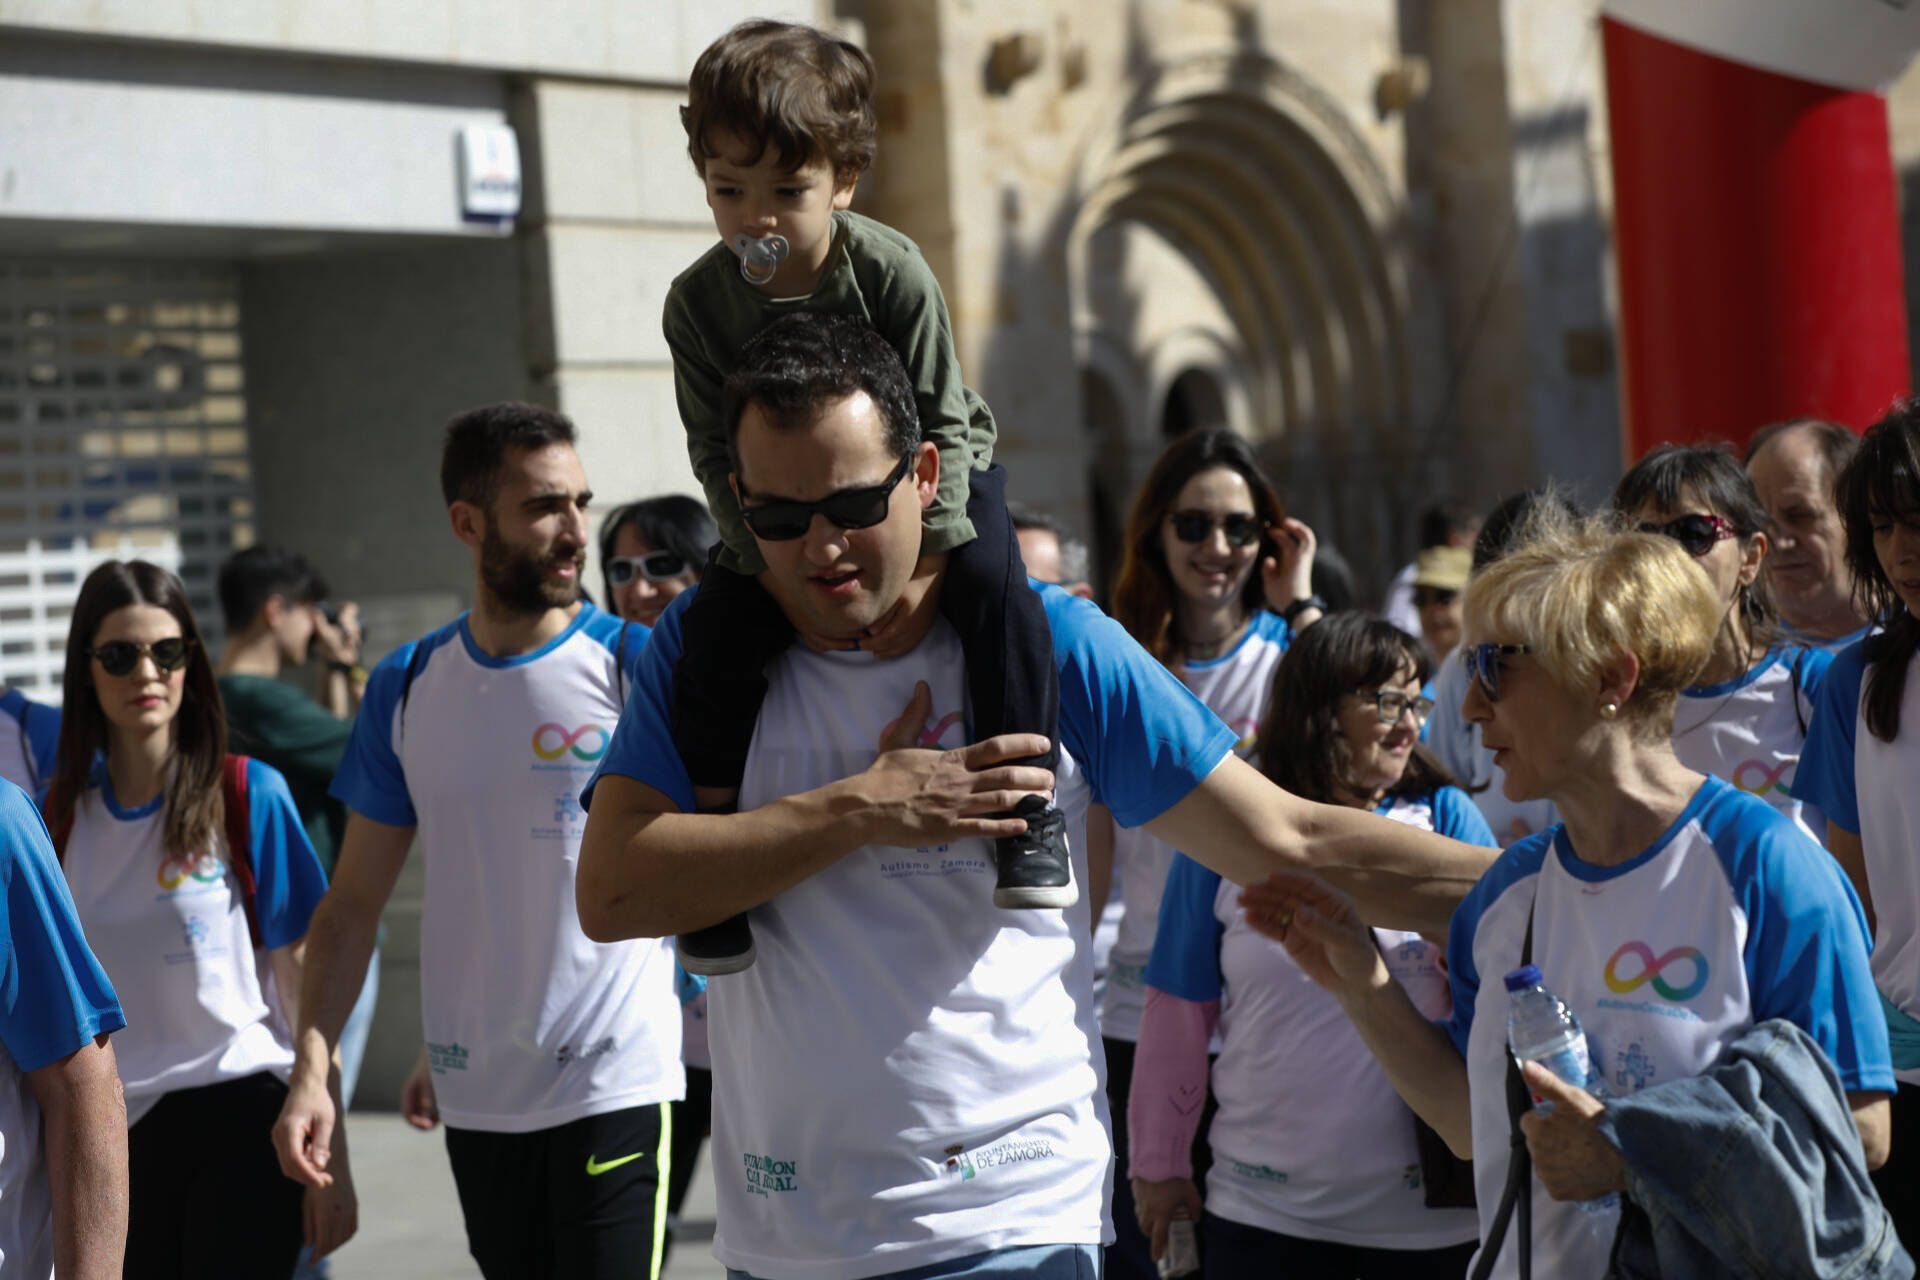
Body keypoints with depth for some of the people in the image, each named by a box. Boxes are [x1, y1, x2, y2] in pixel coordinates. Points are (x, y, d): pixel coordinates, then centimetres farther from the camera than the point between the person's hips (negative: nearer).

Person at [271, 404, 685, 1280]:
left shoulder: (634, 664, -5)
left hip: (613, 1081, -4)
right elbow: (353, 903, 8)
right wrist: (310, 1068, -1)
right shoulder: (407, 687, 5)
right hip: (475, 1096, 4)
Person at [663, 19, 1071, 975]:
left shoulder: (893, 273, -25)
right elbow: (718, 455, -13)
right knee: (718, 629, -19)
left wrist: (924, 563, -26)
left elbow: (941, 423, -20)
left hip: (921, 475, -2)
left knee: (996, 587, -29)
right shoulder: (698, 302, -19)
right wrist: (777, 564, -23)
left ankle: (1029, 808, -17)